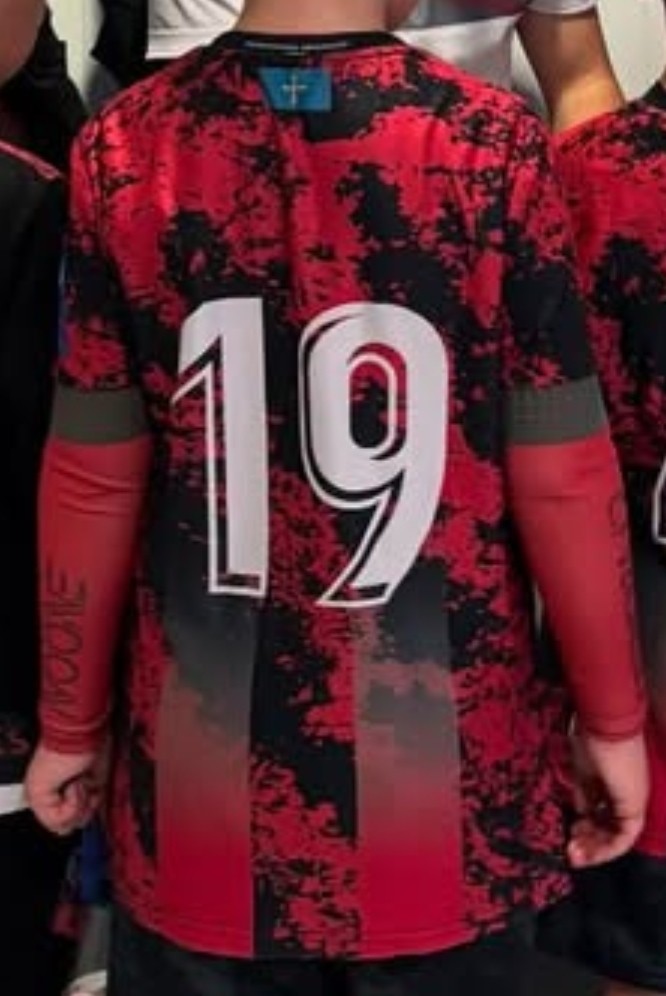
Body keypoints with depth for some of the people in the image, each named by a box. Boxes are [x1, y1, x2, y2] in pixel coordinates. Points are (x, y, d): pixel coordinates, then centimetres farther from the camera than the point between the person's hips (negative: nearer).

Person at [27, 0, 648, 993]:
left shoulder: (127, 149, -7)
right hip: (450, 757, -1)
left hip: (207, 759, 2)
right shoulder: (494, 145, -12)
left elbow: (94, 483, -4)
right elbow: (561, 479, -10)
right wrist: (613, 719, 4)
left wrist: (71, 725, 9)